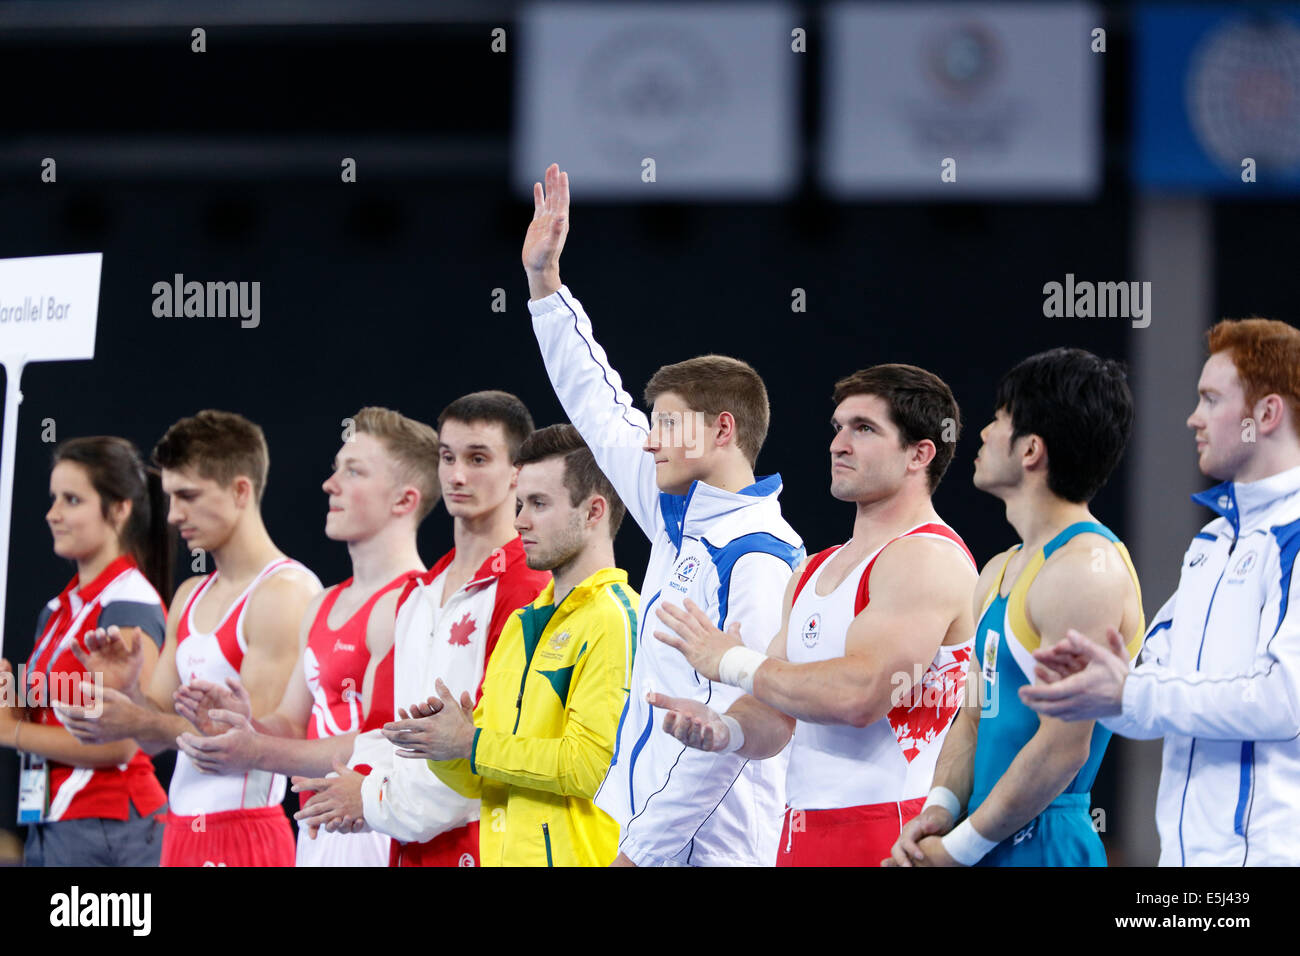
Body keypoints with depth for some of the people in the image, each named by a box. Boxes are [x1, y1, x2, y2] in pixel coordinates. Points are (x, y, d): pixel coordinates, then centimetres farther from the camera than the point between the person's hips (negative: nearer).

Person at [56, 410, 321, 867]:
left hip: (247, 830, -8)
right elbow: (156, 735, 18)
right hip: (182, 834, 8)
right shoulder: (190, 598, 17)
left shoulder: (285, 593, -10)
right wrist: (130, 690, -4)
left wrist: (137, 723, -20)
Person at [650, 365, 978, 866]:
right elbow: (775, 717, 19)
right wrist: (724, 730, -5)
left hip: (887, 835, -8)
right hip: (803, 829, 8)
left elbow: (859, 694, -22)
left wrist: (733, 662, -10)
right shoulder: (812, 571, 19)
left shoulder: (928, 558, -10)